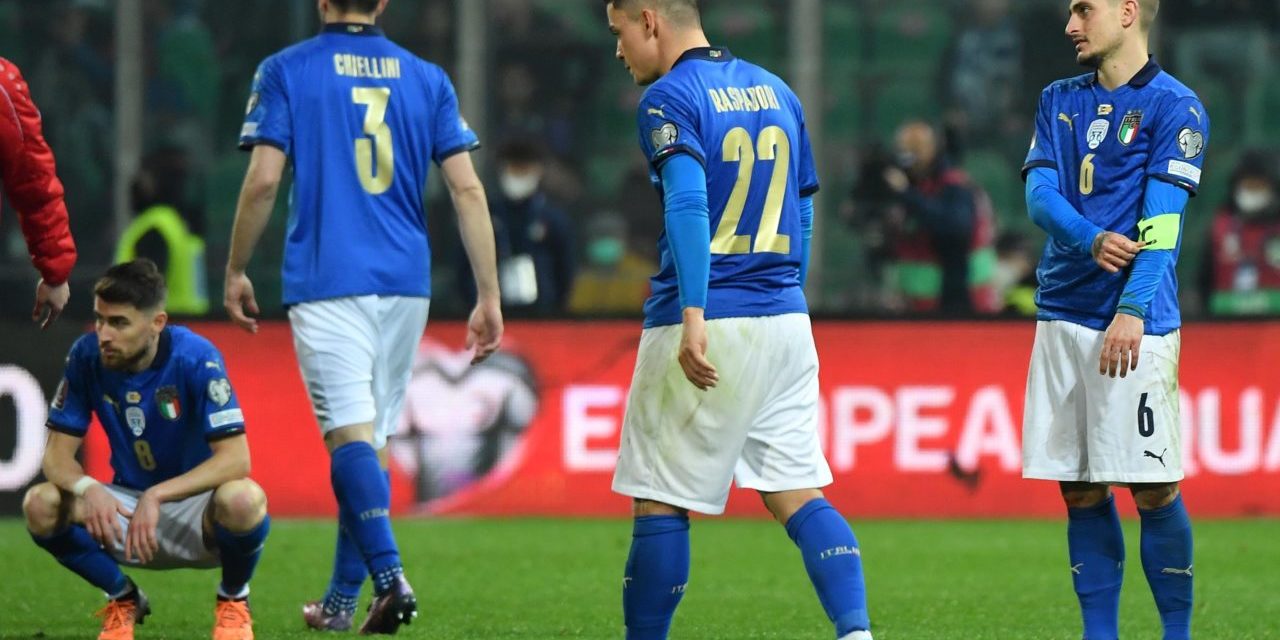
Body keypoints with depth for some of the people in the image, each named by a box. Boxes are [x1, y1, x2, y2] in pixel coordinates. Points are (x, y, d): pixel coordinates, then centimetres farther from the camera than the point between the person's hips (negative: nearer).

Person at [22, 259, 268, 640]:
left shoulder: (196, 359, -21)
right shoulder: (86, 356, -11)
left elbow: (235, 459, -27)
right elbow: (57, 453, -9)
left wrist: (157, 497, -38)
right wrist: (87, 488, -33)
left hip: (196, 512, -3)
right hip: (126, 510, 3)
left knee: (243, 499, -38)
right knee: (41, 505, -25)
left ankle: (233, 599, -3)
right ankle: (123, 599, 4)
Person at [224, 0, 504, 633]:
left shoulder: (286, 71, 1)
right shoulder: (427, 78, 9)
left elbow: (263, 180, -6)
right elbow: (467, 189, 3)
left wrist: (235, 272, 6)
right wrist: (489, 296, 5)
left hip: (326, 283, -4)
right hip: (405, 282, 4)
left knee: (351, 434, -11)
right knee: (372, 438, 13)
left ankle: (390, 575, -31)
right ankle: (341, 600, 19)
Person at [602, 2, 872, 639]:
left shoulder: (670, 97, -8)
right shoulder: (776, 90, 15)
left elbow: (689, 202, -22)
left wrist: (693, 314, -29)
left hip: (707, 324, -7)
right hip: (787, 321, 7)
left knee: (660, 499, 2)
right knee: (798, 494, 4)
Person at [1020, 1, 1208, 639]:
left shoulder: (1175, 107, -3)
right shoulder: (1059, 100, 15)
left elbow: (1162, 220, -11)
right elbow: (1039, 194, 5)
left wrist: (1132, 310, -23)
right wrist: (1091, 240, -16)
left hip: (1136, 327, -5)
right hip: (1063, 317, 6)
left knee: (1153, 490, -6)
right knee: (1080, 491, 6)